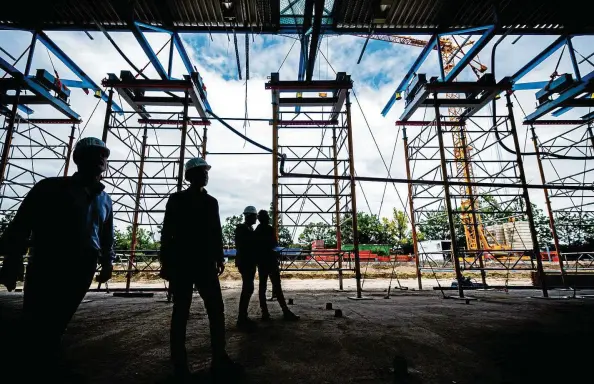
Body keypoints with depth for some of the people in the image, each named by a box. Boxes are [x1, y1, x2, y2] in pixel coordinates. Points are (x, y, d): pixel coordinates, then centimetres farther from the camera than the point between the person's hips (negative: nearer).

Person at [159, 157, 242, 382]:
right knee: (181, 312, 5)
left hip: (205, 264, 3)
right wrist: (165, 262, -6)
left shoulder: (211, 202, 13)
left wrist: (219, 258, 8)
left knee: (216, 310, -1)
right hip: (181, 263, -3)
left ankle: (219, 360, 8)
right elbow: (167, 232, 0)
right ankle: (179, 363, 17)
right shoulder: (177, 200, 4)